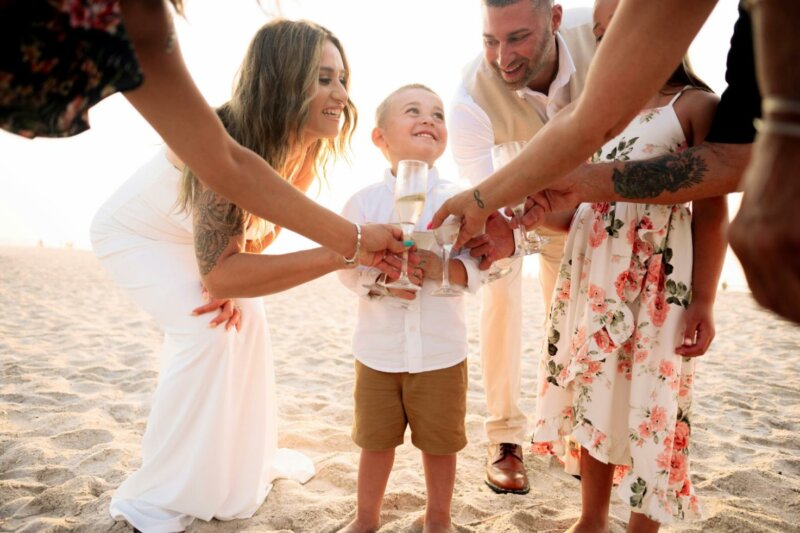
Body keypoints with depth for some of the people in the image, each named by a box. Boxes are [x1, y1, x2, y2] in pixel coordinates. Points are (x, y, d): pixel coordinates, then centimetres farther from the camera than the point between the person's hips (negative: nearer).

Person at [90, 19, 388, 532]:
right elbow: (218, 272, -43)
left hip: (188, 239, 7)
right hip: (134, 234, -7)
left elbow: (259, 232, -5)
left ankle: (250, 457, 20)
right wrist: (340, 253, -49)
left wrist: (231, 283, -23)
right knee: (208, 330, -20)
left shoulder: (303, 152, -17)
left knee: (245, 318, 3)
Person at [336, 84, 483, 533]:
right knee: (375, 440, 15)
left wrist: (440, 267, -24)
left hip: (441, 350, 0)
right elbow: (345, 266, -3)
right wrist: (378, 279, -22)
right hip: (379, 349, 1)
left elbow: (477, 268, -6)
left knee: (440, 442, 14)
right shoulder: (364, 201, -3)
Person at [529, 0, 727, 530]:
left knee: (648, 402, 0)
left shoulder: (696, 105, 2)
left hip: (657, 283, -5)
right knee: (594, 395, 10)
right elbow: (583, 203, 13)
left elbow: (711, 210, -4)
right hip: (593, 277, 5)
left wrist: (703, 299, -11)